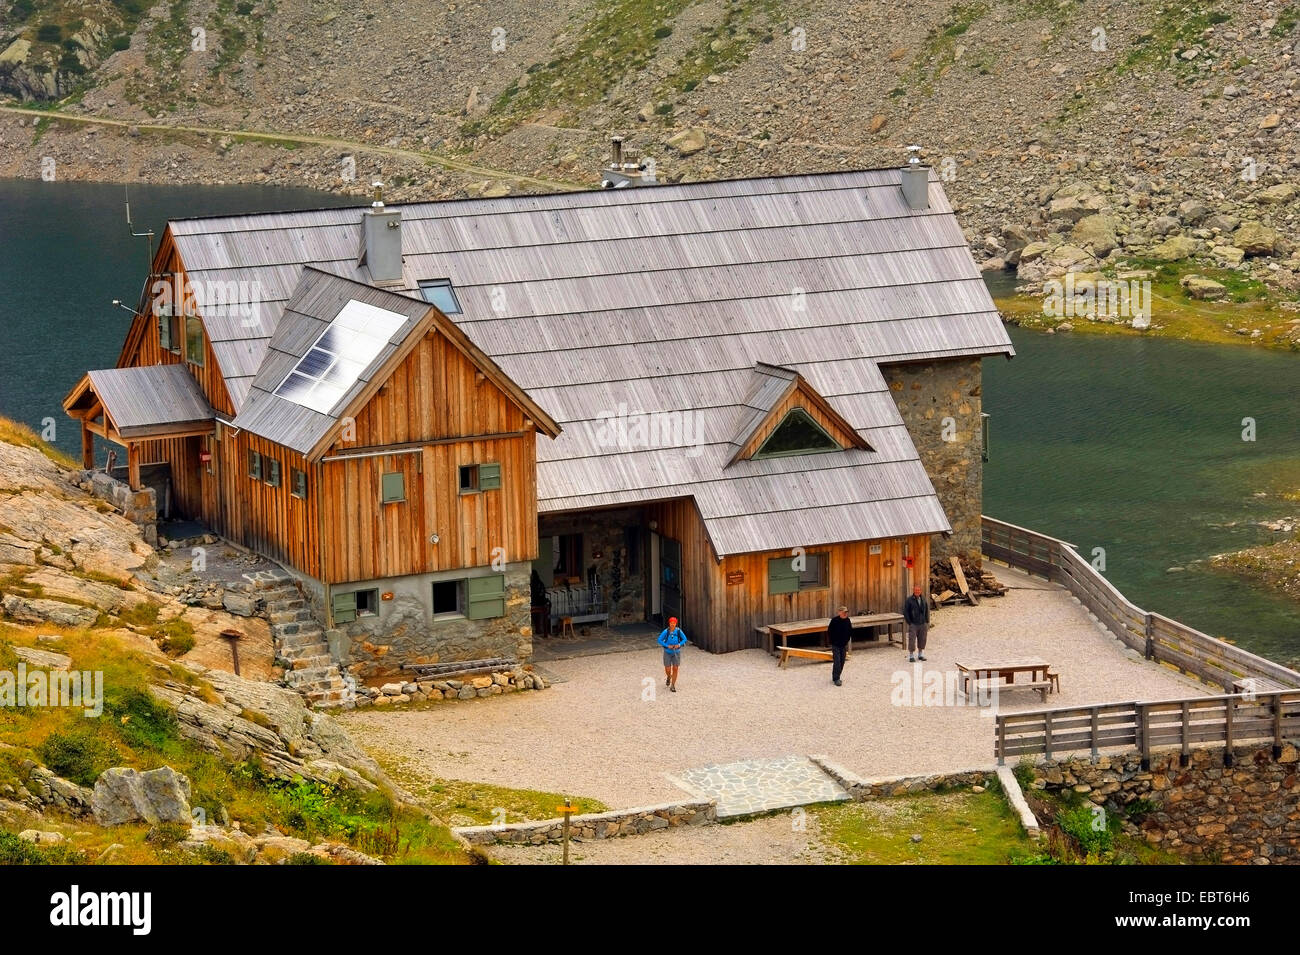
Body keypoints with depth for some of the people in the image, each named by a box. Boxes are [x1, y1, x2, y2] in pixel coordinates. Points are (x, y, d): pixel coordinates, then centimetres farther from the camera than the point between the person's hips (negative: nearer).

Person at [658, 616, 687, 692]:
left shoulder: (678, 631, -9)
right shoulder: (666, 631, -13)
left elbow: (684, 639, 3)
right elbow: (659, 640, -9)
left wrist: (679, 644, -15)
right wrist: (667, 646, -18)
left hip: (676, 652, 1)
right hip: (668, 652, -1)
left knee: (675, 669, -1)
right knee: (667, 670, 0)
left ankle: (673, 686, 11)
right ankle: (669, 678, 37)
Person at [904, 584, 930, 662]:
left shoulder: (923, 600, 7)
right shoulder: (909, 600, -7)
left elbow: (926, 612, 15)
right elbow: (905, 612, -7)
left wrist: (927, 623, 8)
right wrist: (909, 623, -11)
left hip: (923, 624, 4)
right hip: (913, 624, -4)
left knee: (922, 640, 7)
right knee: (912, 641, -7)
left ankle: (920, 655, 20)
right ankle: (911, 656, 2)